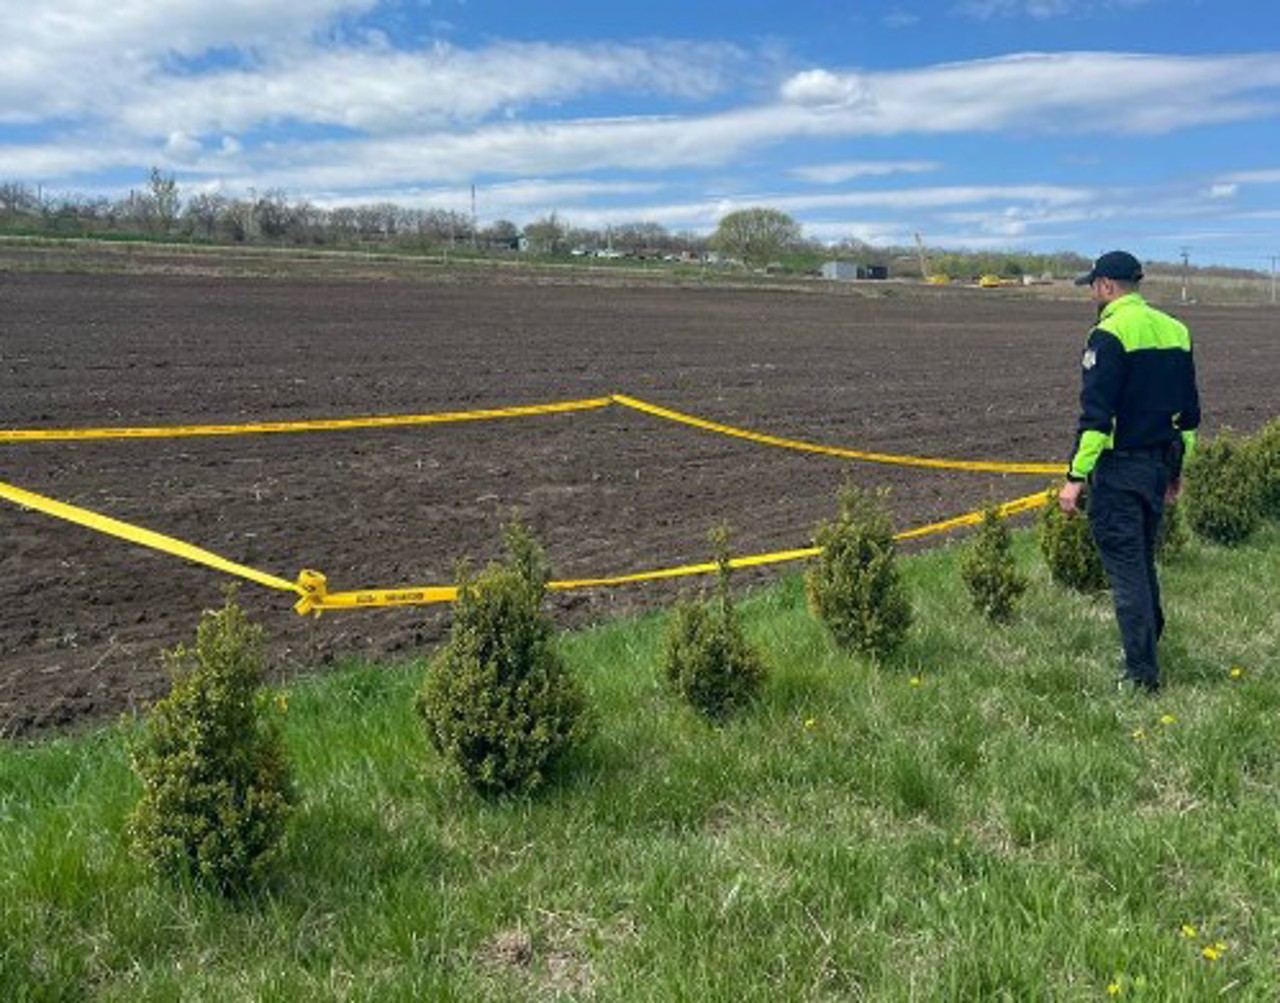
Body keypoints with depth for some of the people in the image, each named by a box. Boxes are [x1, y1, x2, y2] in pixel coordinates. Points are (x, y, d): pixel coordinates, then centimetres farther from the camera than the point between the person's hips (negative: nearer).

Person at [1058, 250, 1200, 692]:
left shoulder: (1110, 333, -14)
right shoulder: (1175, 330, 11)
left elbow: (1096, 413, -19)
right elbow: (1189, 410, 17)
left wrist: (1076, 476, -17)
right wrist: (1176, 466, 25)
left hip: (1118, 469, -8)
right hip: (1158, 466, 8)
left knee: (1125, 568, -4)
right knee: (1143, 561, 21)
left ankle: (1143, 675, -1)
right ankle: (1148, 647, 34)